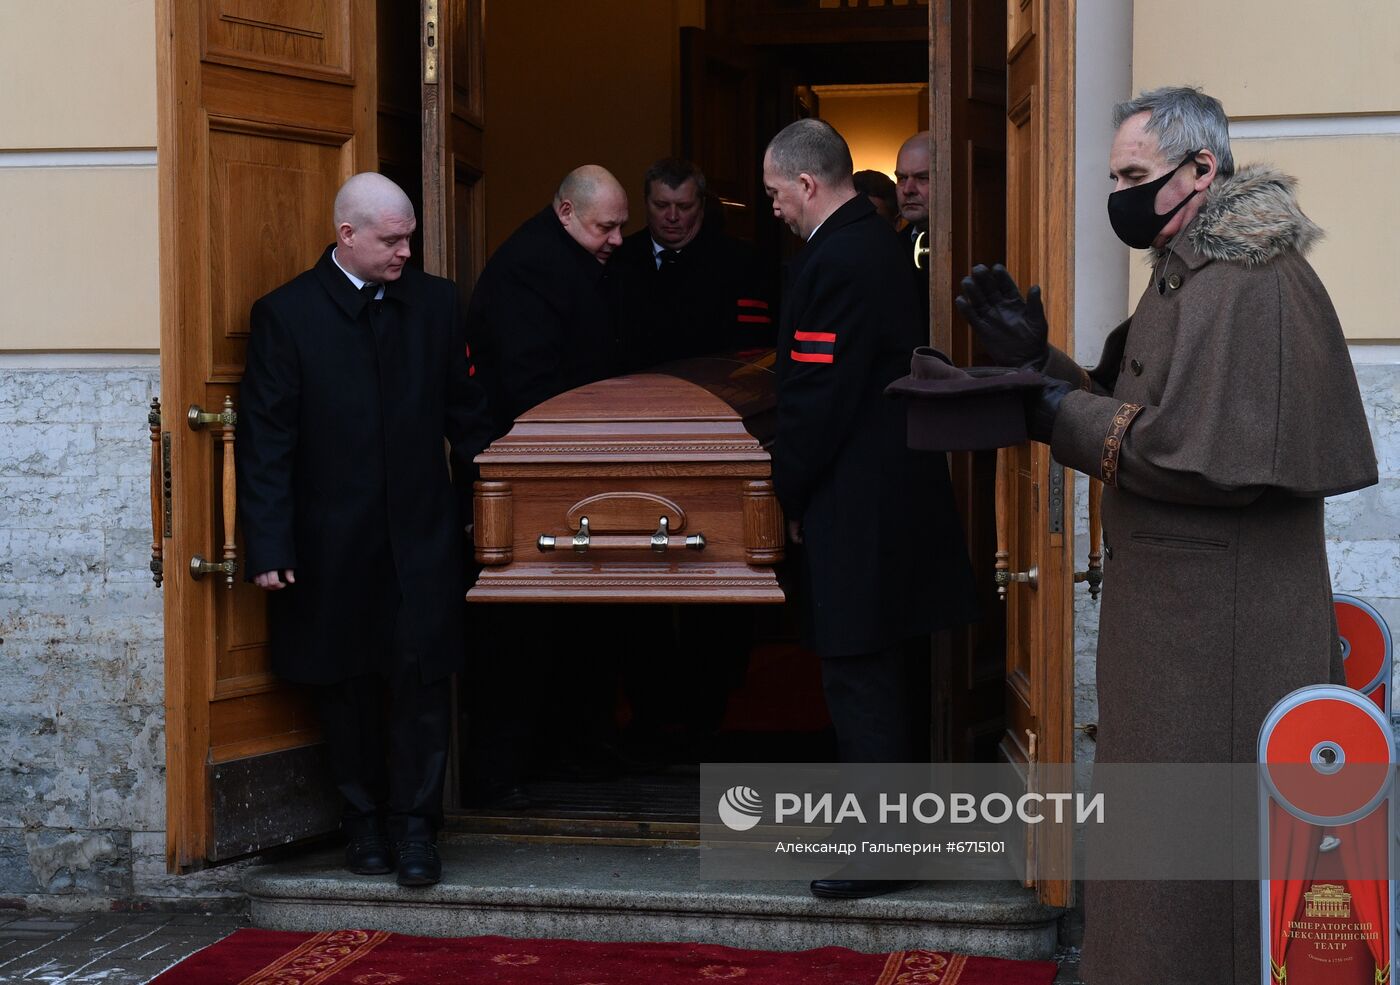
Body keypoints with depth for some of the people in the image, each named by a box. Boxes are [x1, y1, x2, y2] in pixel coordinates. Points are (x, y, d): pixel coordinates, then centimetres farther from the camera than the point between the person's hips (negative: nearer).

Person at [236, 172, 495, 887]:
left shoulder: (436, 304, 5)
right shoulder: (285, 313, -4)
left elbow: (468, 418, 10)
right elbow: (265, 439, -5)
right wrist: (268, 547, -11)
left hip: (422, 536, 1)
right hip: (332, 544, -1)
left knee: (422, 681, -3)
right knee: (347, 690, 9)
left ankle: (416, 827, 7)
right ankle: (365, 821, 24)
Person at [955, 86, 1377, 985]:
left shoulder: (1251, 285, -17)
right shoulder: (1188, 277, 16)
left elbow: (1213, 454, -24)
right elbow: (1132, 412, 18)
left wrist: (1064, 419, -16)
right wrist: (1036, 359, 6)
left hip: (1221, 631, -10)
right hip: (1172, 610, 10)